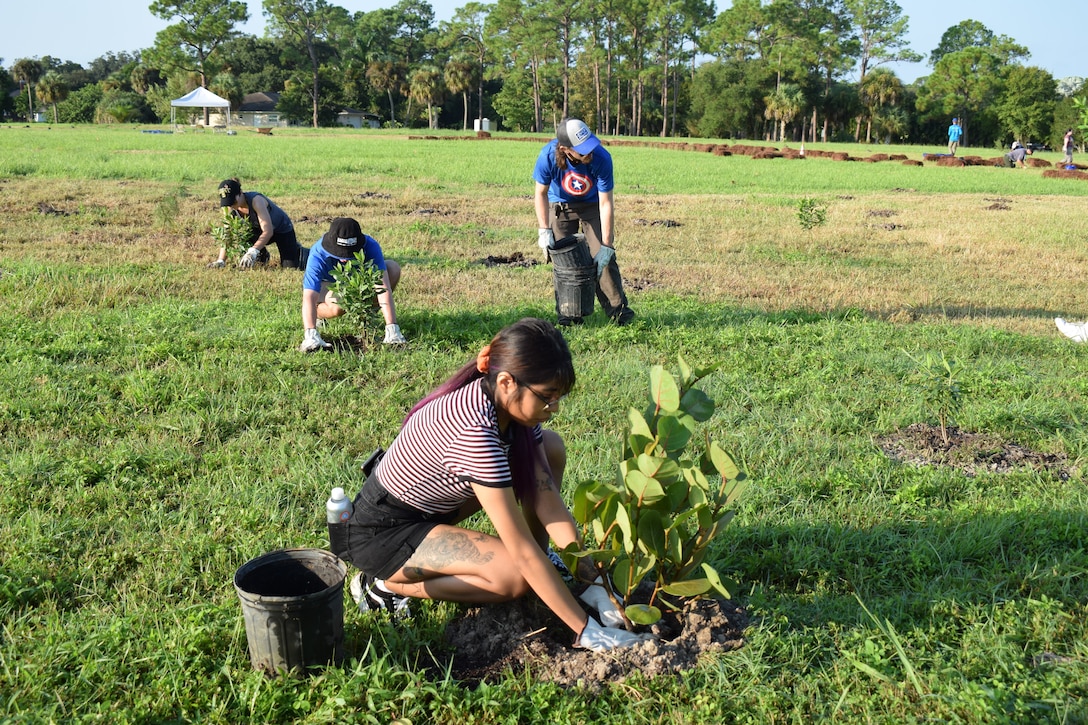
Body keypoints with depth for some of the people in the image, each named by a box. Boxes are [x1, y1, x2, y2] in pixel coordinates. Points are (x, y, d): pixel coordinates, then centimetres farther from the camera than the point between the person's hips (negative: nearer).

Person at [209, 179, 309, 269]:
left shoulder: (256, 200, -37)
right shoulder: (230, 209, -17)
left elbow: (268, 231, -43)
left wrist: (253, 251, -55)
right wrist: (221, 261, -29)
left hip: (282, 228, -5)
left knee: (291, 265, -14)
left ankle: (298, 250, 23)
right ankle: (262, 255, 10)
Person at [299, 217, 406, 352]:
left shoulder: (370, 246, -34)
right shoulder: (318, 255, -37)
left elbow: (383, 286, -39)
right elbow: (309, 297, -44)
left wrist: (392, 328, -48)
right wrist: (311, 336, -59)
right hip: (325, 284, -3)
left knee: (393, 268, -24)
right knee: (338, 306, -39)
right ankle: (318, 313, 0)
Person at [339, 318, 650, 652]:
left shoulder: (514, 404, -12)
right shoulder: (474, 429, -37)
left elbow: (549, 502, -9)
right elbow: (522, 550, -33)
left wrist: (595, 583, -14)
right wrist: (585, 631, -28)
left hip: (432, 507, 8)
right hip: (380, 532, -8)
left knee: (551, 447, -2)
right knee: (515, 576, -27)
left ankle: (543, 563, 11)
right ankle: (389, 585, -8)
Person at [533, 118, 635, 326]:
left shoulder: (601, 158, -35)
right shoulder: (548, 156, -32)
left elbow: (605, 204, -28)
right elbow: (541, 193, -14)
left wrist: (607, 245, -27)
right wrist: (544, 230, -18)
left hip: (592, 205, -1)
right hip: (560, 206, 1)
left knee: (603, 257, -9)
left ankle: (618, 310, 0)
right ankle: (567, 314, 10)